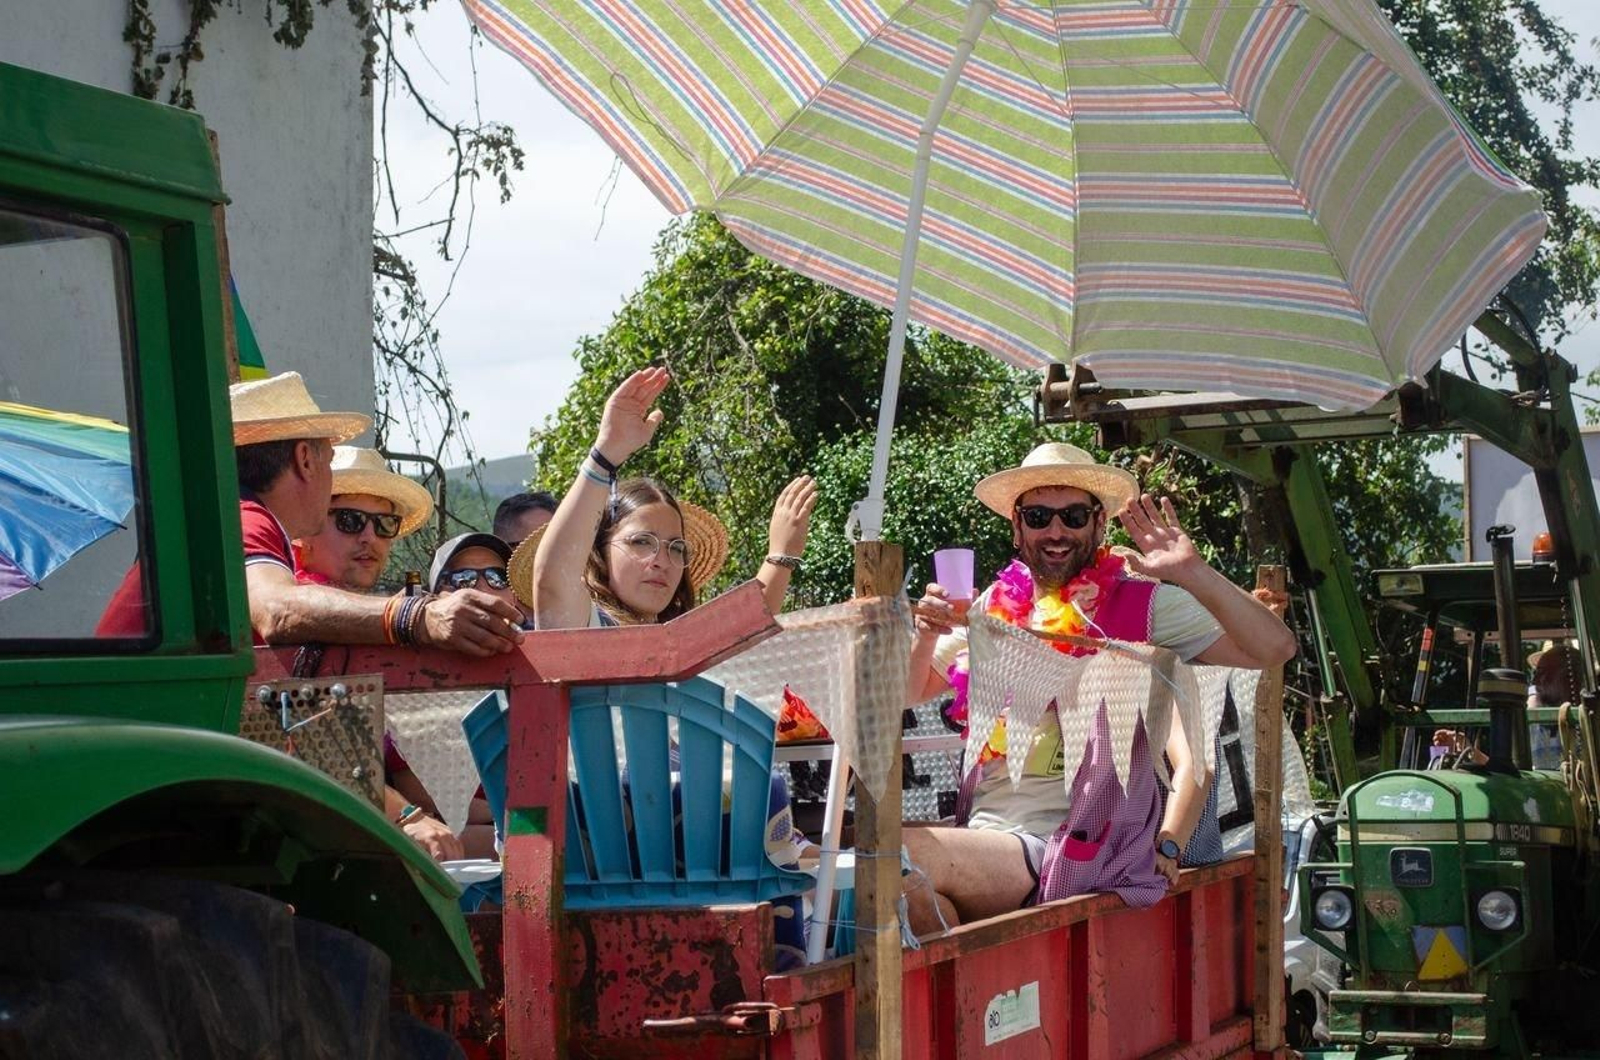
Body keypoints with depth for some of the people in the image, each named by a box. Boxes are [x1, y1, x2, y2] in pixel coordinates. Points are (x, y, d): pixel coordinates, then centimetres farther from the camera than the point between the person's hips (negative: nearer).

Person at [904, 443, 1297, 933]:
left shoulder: (1141, 602, 2)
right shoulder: (1000, 603, 16)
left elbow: (1273, 647, -7)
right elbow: (910, 691, 24)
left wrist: (1194, 574, -17)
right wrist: (928, 633, 3)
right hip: (988, 837, 4)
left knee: (898, 855, -29)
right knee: (909, 892, -30)